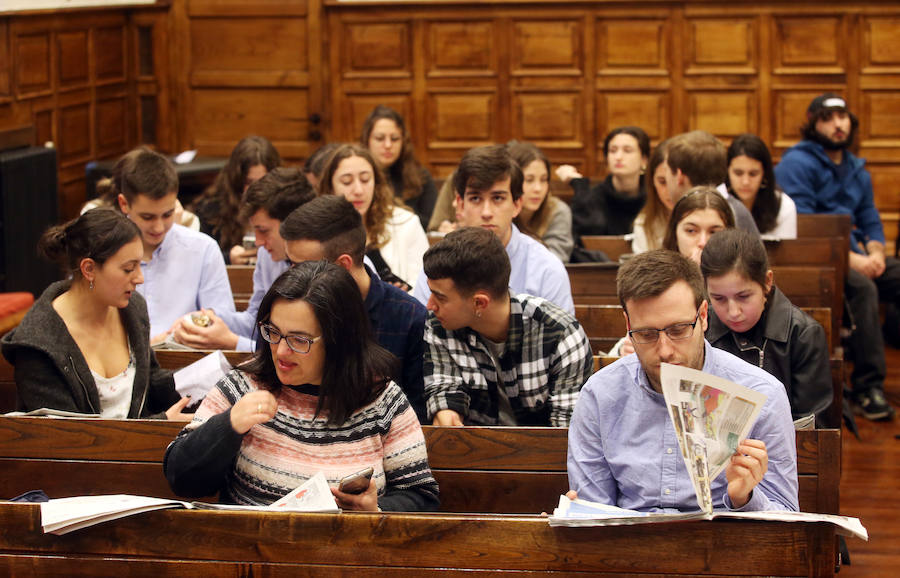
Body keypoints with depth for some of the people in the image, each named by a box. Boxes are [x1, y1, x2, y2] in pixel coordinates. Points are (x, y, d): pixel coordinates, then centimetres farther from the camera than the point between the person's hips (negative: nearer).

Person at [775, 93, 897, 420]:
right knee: (862, 287, -35)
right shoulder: (798, 164, -4)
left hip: (854, 256, 8)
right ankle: (867, 387, -33)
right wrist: (852, 260, -19)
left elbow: (870, 222, 21)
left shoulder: (856, 170, 21)